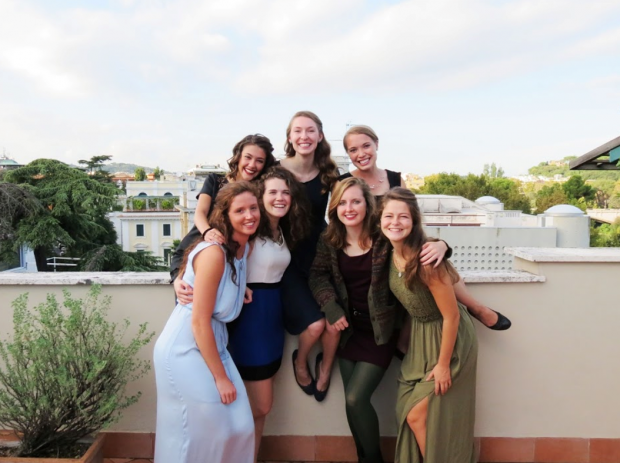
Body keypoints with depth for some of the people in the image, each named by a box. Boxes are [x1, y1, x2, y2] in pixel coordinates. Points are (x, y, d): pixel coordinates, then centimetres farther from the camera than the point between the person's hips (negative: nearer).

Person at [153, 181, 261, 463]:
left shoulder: (245, 248, 3)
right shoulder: (213, 252, -22)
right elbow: (199, 321, -21)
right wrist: (220, 377, -15)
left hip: (212, 345, 8)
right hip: (186, 350, -8)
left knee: (239, 427, 11)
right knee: (200, 434, 6)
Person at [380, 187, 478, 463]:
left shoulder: (425, 258, -30)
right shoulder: (391, 253, -8)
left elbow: (451, 315, -22)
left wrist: (443, 364, -16)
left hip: (447, 339, -7)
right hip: (419, 338, 7)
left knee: (419, 415, 2)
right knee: (408, 414, 12)